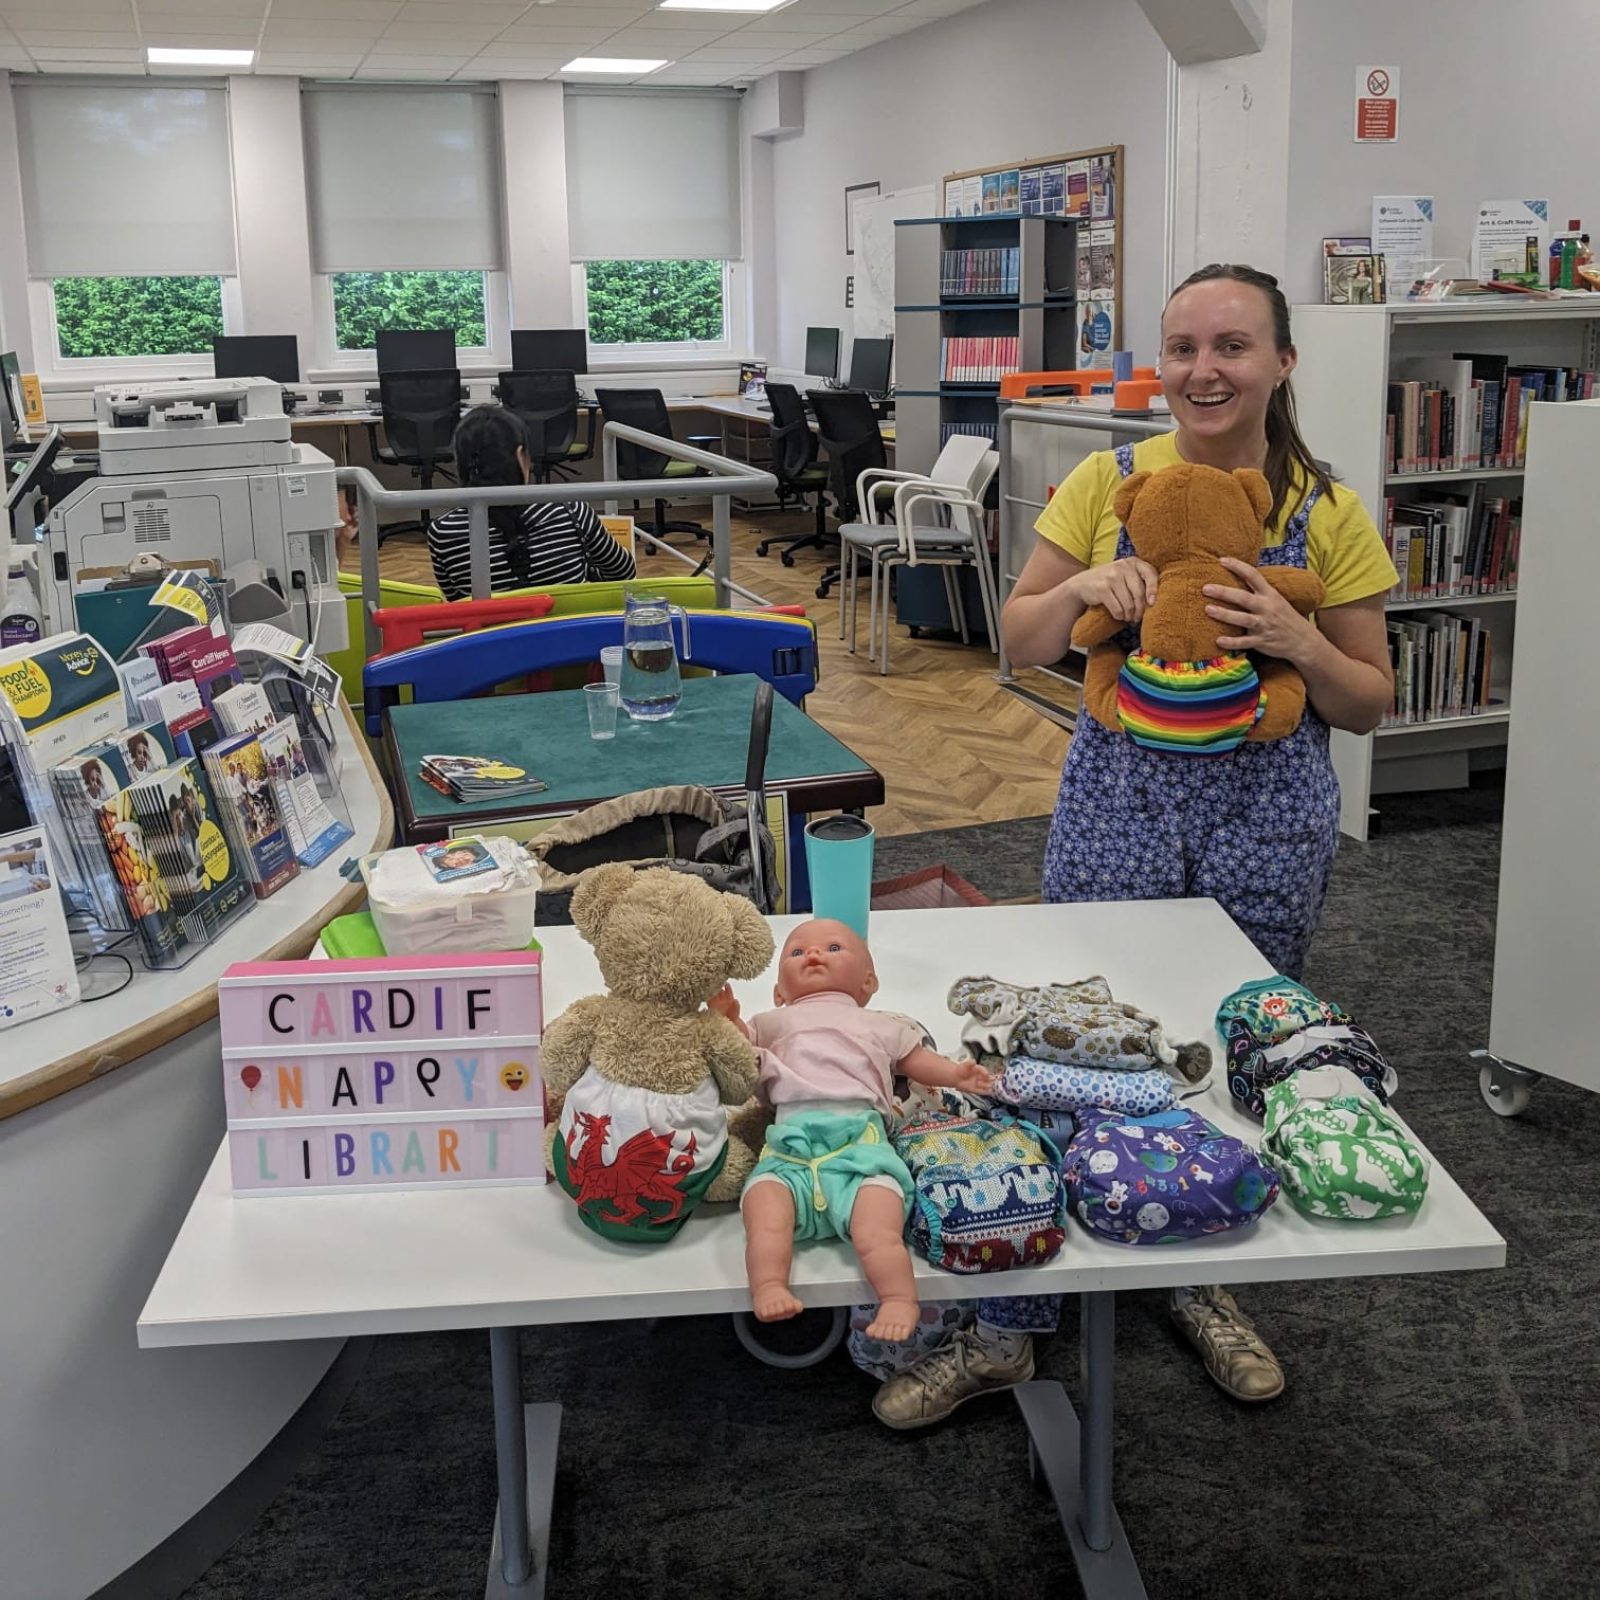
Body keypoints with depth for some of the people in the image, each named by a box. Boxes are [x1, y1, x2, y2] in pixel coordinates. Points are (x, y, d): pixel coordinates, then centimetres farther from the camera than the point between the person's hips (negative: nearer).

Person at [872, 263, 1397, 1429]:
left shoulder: (1327, 514, -4)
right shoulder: (1107, 484, -2)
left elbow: (1371, 706, 0)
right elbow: (1021, 645, 4)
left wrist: (1298, 641, -19)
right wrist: (1084, 586, -16)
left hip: (1269, 810, 0)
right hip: (1119, 795, 0)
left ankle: (1210, 1284, 38)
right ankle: (1007, 1331, 16)